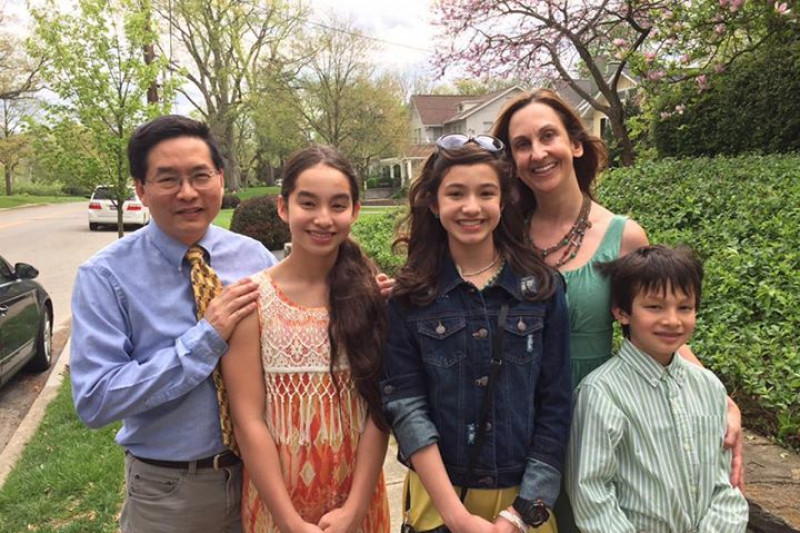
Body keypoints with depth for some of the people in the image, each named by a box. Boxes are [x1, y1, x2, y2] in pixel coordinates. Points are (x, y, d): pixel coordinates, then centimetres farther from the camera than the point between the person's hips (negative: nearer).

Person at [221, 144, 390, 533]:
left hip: (358, 498, 1)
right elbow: (248, 420, -11)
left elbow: (378, 407, -7)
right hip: (275, 500, -1)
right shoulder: (251, 298, -10)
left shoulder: (372, 293, -5)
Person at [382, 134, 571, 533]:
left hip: (525, 498, 1)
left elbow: (556, 407, -5)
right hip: (438, 497, 0)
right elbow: (405, 406, -10)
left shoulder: (542, 287, -5)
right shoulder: (409, 297, -6)